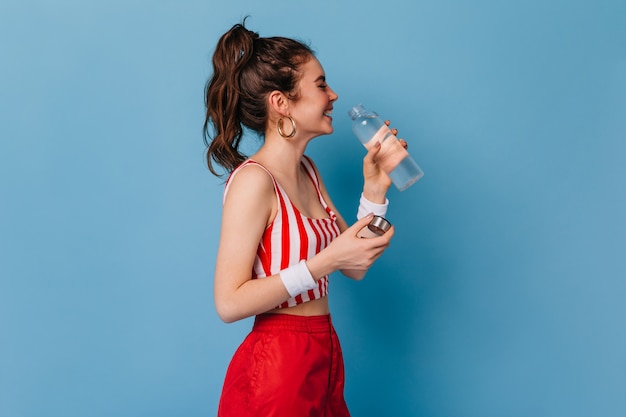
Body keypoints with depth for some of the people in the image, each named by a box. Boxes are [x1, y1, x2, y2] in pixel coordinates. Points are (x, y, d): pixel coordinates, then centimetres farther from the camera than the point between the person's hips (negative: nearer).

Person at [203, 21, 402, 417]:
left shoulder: (308, 171, 6)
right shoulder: (253, 179, -18)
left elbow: (355, 267, 7)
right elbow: (230, 303, -22)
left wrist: (375, 190, -2)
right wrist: (326, 261, -24)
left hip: (325, 358, 8)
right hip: (275, 367, -8)